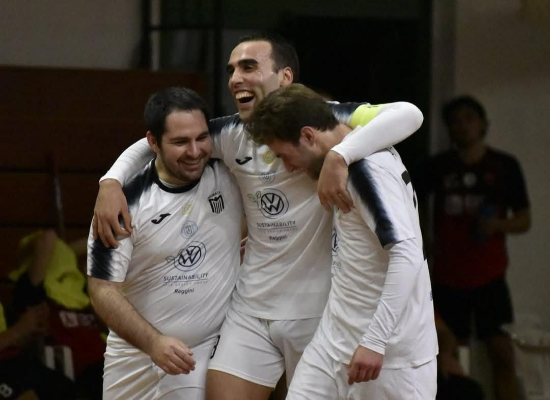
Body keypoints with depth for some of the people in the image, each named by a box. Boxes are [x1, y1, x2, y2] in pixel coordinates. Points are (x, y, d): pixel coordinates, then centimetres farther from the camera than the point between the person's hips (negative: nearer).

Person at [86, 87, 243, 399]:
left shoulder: (230, 174, -6)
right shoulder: (127, 201, -12)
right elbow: (104, 289, -12)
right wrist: (153, 343, -26)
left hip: (209, 352, 0)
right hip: (135, 350, 0)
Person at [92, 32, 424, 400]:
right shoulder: (232, 134, 2)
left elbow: (408, 114, -27)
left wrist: (339, 157, -39)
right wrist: (111, 182, -5)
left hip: (317, 311, -4)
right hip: (251, 309, 4)